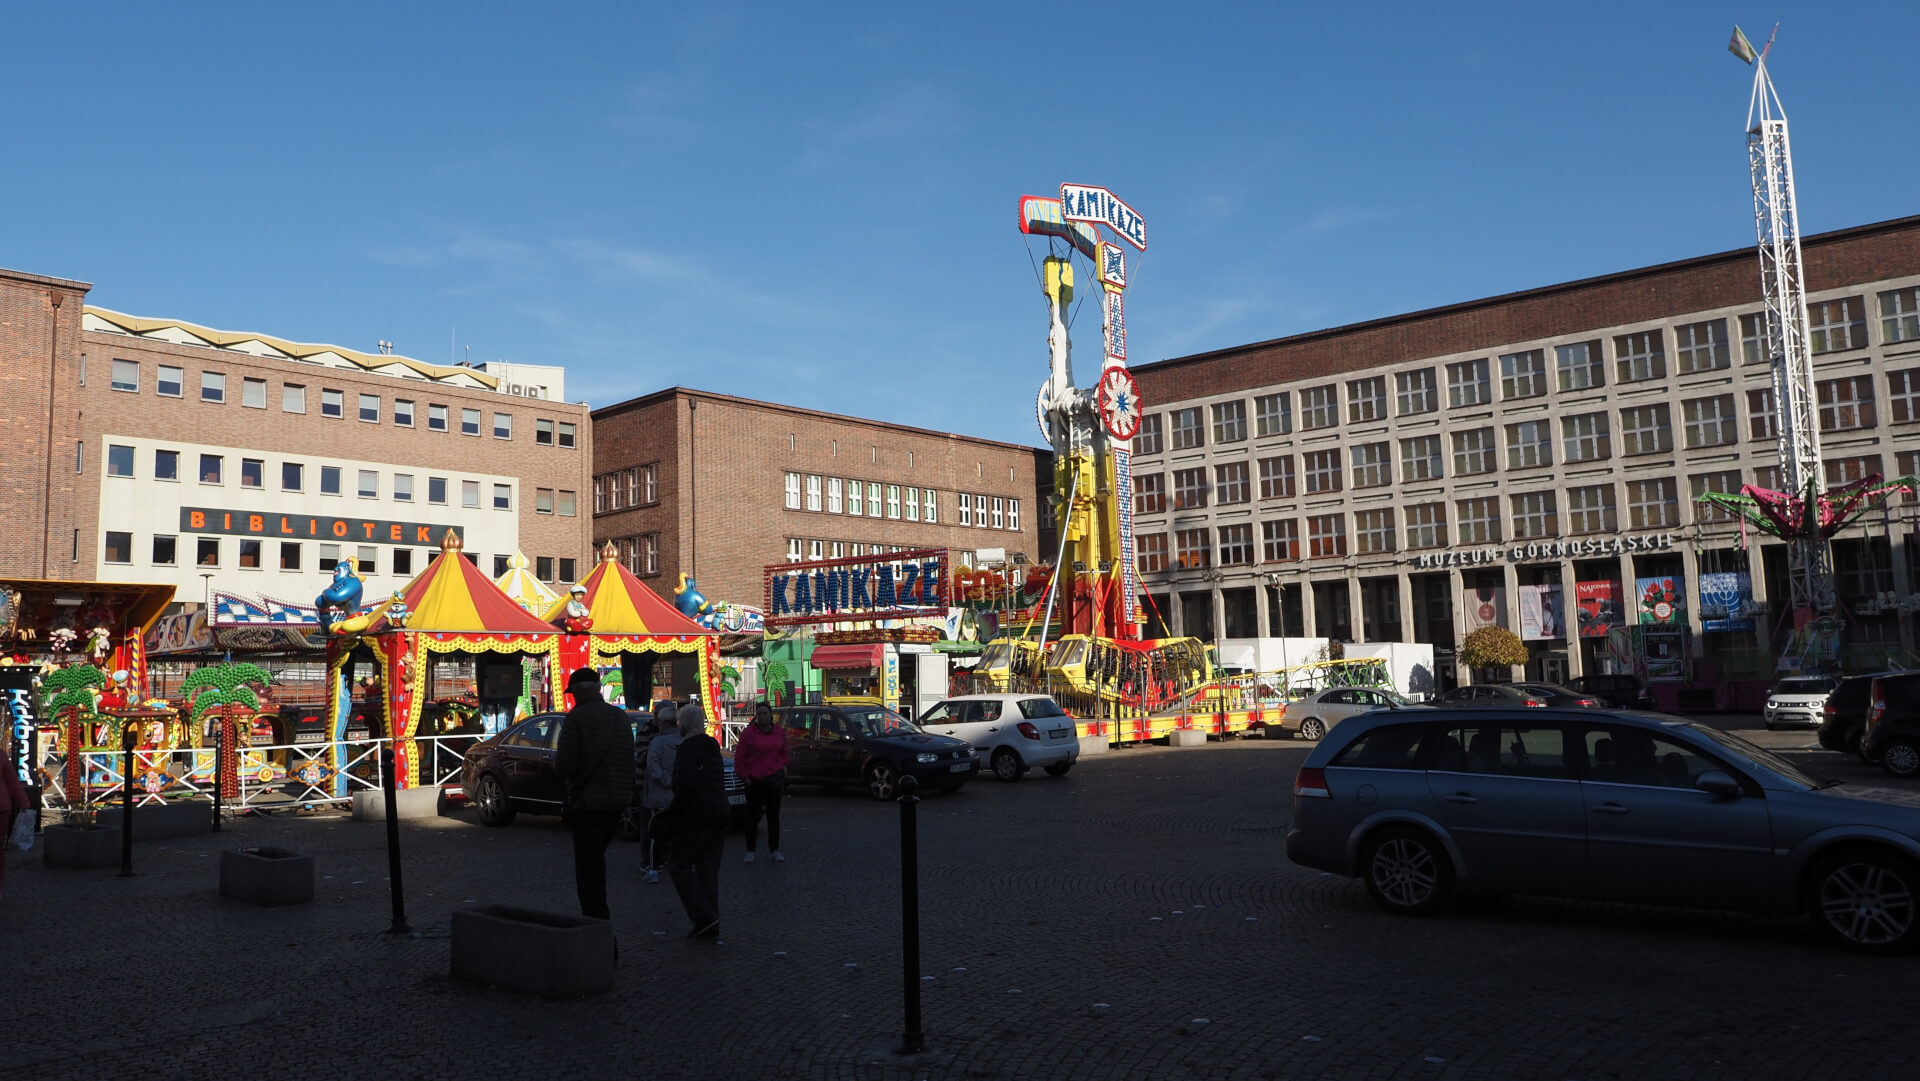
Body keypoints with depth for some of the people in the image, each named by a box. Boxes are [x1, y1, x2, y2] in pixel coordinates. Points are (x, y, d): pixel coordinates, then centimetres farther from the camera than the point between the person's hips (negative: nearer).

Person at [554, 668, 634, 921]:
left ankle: (596, 919, -2)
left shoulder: (576, 717, -13)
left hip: (588, 802, -7)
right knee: (596, 858, 22)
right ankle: (598, 915, 28)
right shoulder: (621, 716, 9)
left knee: (587, 864, 1)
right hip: (618, 800, 7)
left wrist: (556, 760, 4)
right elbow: (629, 760, 14)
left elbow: (564, 766, -16)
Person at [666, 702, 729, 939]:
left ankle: (703, 916, -8)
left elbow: (686, 787, -22)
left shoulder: (686, 749, -13)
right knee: (708, 869, 11)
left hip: (695, 817, -8)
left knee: (679, 865, 1)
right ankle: (711, 924, 12)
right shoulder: (712, 747, 14)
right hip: (718, 815, 8)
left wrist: (671, 813, -12)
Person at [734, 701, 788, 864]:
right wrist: (744, 776, -6)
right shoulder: (748, 733, -7)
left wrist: (783, 766, 8)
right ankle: (750, 851, 13)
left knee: (774, 816, 8)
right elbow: (739, 757, -4)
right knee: (753, 815, 4)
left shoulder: (780, 732, 5)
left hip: (774, 778, 3)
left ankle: (774, 850, 17)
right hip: (754, 780, -3)